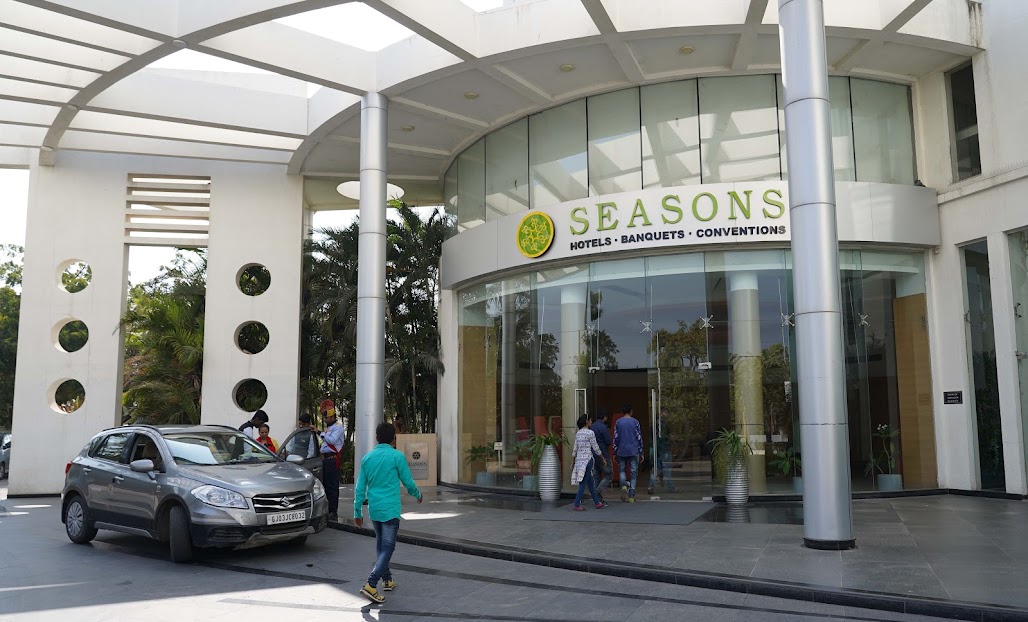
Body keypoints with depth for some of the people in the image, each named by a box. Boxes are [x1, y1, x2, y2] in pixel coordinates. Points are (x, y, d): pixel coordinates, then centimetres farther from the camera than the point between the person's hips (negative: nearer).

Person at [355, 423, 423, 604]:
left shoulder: (367, 458, 6)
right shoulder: (397, 456, -9)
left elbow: (360, 488, 7)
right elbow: (408, 482, -2)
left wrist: (357, 512, 14)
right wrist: (417, 495, 18)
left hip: (374, 509, 6)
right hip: (390, 510, -6)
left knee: (380, 543, 21)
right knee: (388, 547, -5)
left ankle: (387, 579, 30)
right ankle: (371, 584, -17)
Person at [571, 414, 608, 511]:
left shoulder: (578, 433, 9)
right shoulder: (590, 433, -10)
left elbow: (574, 449, 11)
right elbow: (596, 448, -6)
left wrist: (573, 462, 17)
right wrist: (603, 458, 6)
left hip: (579, 460, 7)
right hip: (587, 459, -7)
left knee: (590, 483, 14)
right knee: (583, 483, -3)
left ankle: (598, 503, 22)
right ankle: (576, 505, -4)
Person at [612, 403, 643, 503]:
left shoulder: (618, 422, 0)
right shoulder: (635, 422, -1)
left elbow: (615, 438, 0)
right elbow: (639, 438, -1)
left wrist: (615, 452, 6)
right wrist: (641, 452, 6)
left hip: (621, 451, 1)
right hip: (633, 451, -1)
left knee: (621, 470, 16)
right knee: (633, 472, 5)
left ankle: (624, 485, -12)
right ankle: (631, 496, 2)